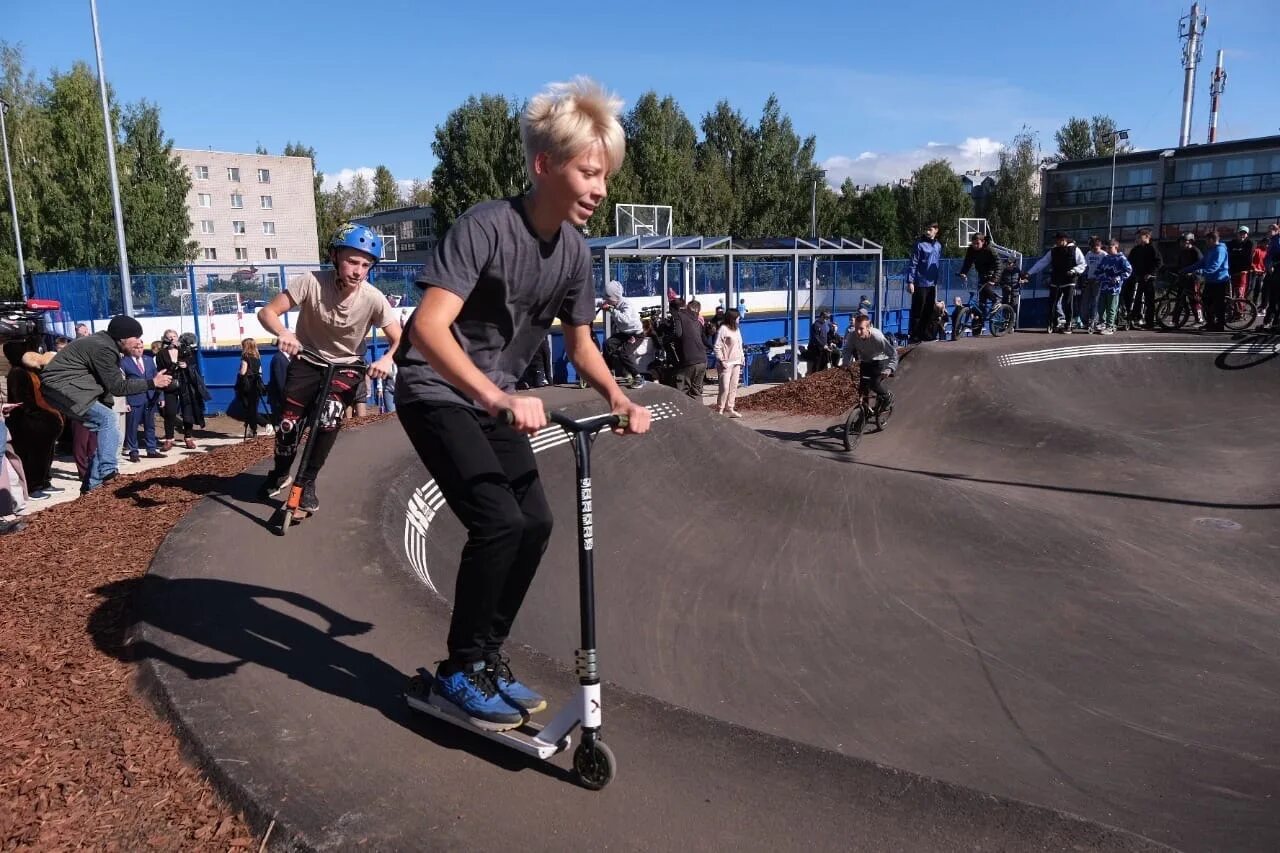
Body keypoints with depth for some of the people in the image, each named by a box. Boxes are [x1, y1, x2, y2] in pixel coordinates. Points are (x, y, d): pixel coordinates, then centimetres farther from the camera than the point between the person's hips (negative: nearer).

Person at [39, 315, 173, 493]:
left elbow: (110, 383, 13)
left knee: (104, 427, 7)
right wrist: (152, 383, -14)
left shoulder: (104, 344, 12)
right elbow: (117, 386, -17)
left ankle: (92, 484, 11)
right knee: (107, 419, -22)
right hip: (62, 387, -10)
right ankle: (108, 471, -29)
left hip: (65, 388, 10)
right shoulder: (103, 348, -20)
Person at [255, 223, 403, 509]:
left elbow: (399, 339, -19)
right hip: (307, 360, 1)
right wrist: (283, 333, -42)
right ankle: (280, 473, 29)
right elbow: (267, 312, -21)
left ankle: (307, 480, -2)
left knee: (330, 418, -24)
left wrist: (387, 359, -41)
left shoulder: (373, 298, -24)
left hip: (346, 365, 0)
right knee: (288, 422, -4)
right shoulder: (311, 282, -25)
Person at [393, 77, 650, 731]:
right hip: (436, 392, -7)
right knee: (499, 520, -19)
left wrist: (617, 397, -8)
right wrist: (498, 396, -48)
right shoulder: (485, 227, -24)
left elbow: (579, 341, 9)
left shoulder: (574, 249, -2)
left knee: (535, 522, 0)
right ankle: (458, 673, 0)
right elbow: (429, 326, -35)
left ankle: (487, 657, 17)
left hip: (494, 398, 7)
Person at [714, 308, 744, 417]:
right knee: (725, 388, -10)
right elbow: (717, 347, -13)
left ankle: (730, 409, 16)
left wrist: (742, 357, 13)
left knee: (733, 387, 9)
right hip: (726, 363, -8)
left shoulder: (736, 329, 16)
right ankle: (719, 410, -3)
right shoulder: (723, 329, -10)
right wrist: (721, 360, -16)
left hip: (736, 363, 8)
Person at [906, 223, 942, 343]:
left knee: (930, 311, 10)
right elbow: (912, 264, -10)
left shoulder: (938, 246, 12)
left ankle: (927, 334, 19)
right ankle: (915, 336, 0)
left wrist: (937, 280, 18)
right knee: (918, 311, -4)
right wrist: (910, 281, -15)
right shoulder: (920, 244, -7)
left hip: (932, 284, 6)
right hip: (920, 283, -6)